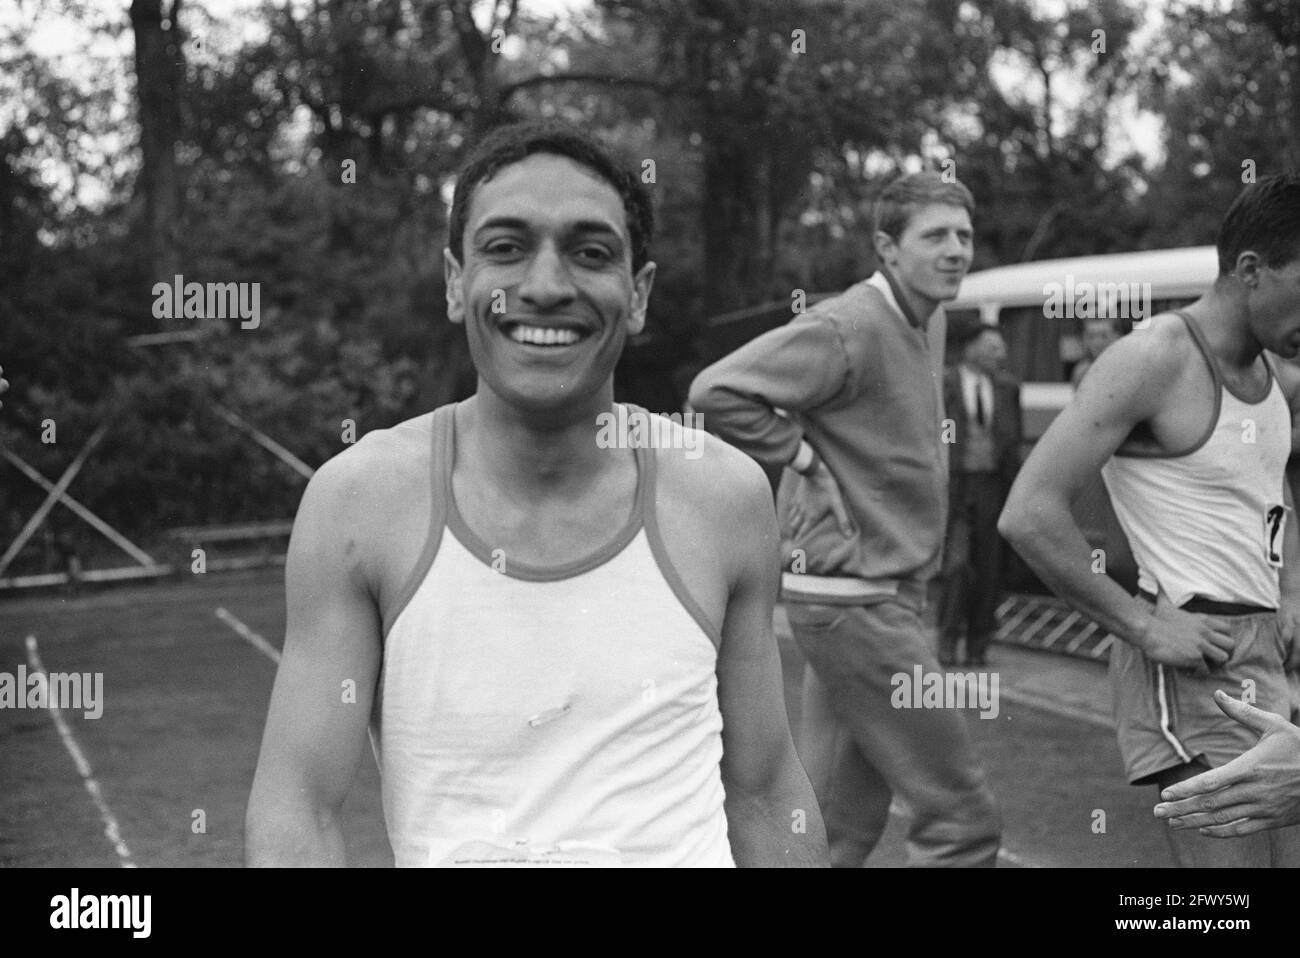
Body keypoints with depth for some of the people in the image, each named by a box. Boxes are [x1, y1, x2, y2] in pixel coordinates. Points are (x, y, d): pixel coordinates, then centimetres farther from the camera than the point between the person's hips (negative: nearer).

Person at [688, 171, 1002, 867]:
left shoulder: (914, 330, 15)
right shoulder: (848, 328, -16)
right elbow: (717, 392, -23)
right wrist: (808, 460, -16)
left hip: (880, 592, 10)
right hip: (853, 596, -10)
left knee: (840, 823, 15)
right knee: (961, 816, -5)